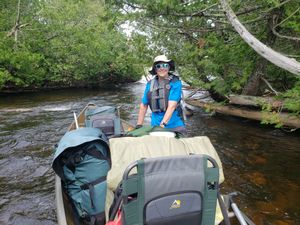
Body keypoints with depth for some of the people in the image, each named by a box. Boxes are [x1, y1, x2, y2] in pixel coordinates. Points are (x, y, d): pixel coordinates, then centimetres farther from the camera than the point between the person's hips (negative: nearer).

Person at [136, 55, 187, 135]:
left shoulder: (175, 82, -8)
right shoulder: (150, 84, 4)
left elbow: (172, 106, -17)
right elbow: (143, 106, 10)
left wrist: (162, 124, -25)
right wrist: (139, 125, 10)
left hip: (175, 126, -2)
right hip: (155, 125, 3)